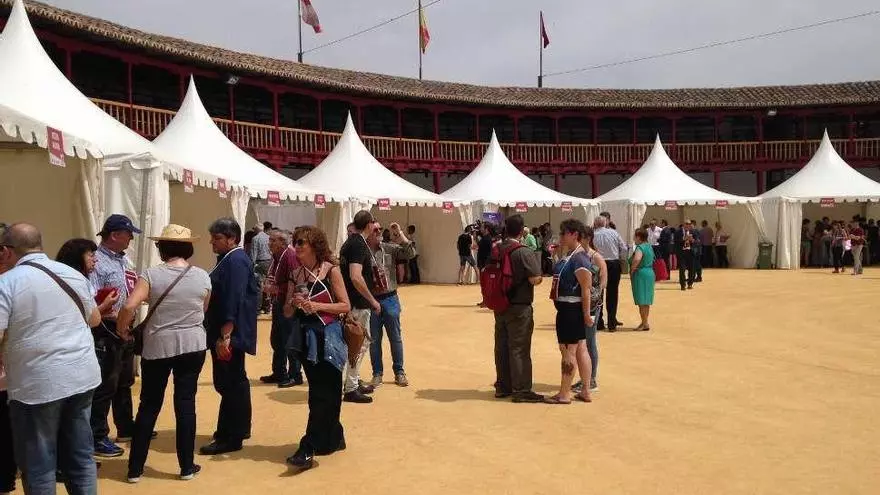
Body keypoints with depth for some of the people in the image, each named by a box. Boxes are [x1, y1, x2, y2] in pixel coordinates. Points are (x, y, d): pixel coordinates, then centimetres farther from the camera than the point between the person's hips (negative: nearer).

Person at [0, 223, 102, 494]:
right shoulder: (73, 274, 8)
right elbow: (95, 319, 20)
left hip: (37, 384, -5)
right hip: (83, 375, 6)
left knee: (38, 465, 7)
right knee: (81, 455, 15)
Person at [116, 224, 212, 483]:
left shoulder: (152, 274, -10)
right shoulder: (202, 276, -2)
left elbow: (129, 307, -19)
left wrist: (122, 329, -2)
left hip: (158, 346, -1)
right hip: (193, 345, 1)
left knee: (149, 406, 11)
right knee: (186, 403, 8)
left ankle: (135, 468, 19)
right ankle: (187, 467, 15)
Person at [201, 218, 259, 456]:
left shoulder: (236, 262, -17)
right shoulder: (229, 259, 14)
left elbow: (234, 302, -24)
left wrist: (224, 336, -26)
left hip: (229, 335, -10)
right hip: (222, 333, 10)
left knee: (230, 384, -2)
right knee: (232, 383, 17)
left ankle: (231, 437, 7)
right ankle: (237, 429, 29)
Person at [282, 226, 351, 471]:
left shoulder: (331, 270, -6)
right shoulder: (296, 274, 8)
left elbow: (345, 306, -8)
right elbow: (287, 313, 12)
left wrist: (317, 306, -18)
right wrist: (293, 303, -10)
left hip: (327, 337, -6)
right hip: (305, 337, 6)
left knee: (321, 395, -5)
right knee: (320, 392, 14)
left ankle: (308, 449, -5)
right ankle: (333, 438, 29)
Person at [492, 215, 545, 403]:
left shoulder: (495, 250, 4)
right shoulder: (524, 252, -16)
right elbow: (535, 279, -21)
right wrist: (540, 276, 0)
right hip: (519, 308, -7)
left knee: (502, 347, 13)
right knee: (519, 349, -1)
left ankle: (502, 386, 23)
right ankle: (521, 390, 5)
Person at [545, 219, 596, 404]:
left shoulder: (579, 258, -18)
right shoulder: (570, 256, 12)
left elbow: (586, 288, -21)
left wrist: (587, 314, -22)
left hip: (571, 309, -10)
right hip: (568, 308, 10)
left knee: (568, 351, -2)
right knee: (581, 349, 13)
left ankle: (564, 394, 7)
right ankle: (585, 392, 21)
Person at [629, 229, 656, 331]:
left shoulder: (640, 247, -16)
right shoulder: (649, 246, 12)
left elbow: (636, 260, -36)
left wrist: (632, 270, -20)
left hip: (641, 274, -9)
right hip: (650, 273, 9)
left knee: (641, 301, -4)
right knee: (646, 300, 15)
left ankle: (645, 324, -1)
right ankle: (645, 322, 23)